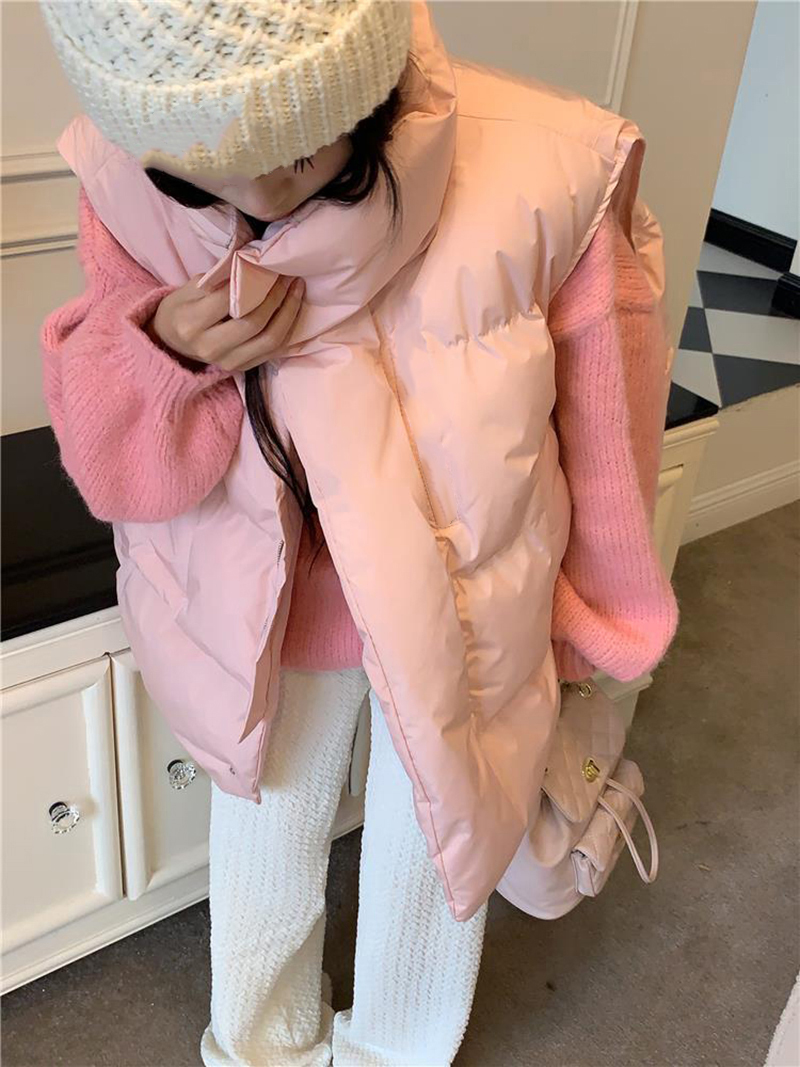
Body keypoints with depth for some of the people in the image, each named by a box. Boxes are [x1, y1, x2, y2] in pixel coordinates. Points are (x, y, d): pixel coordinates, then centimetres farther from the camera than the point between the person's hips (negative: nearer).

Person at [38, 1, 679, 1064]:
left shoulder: (540, 171, -27)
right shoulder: (132, 190, -21)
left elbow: (600, 413, -10)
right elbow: (111, 462, -12)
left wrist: (590, 609, 5)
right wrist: (165, 351, -35)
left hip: (468, 613, -1)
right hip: (264, 607, 2)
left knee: (433, 845, 22)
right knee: (263, 830, 25)